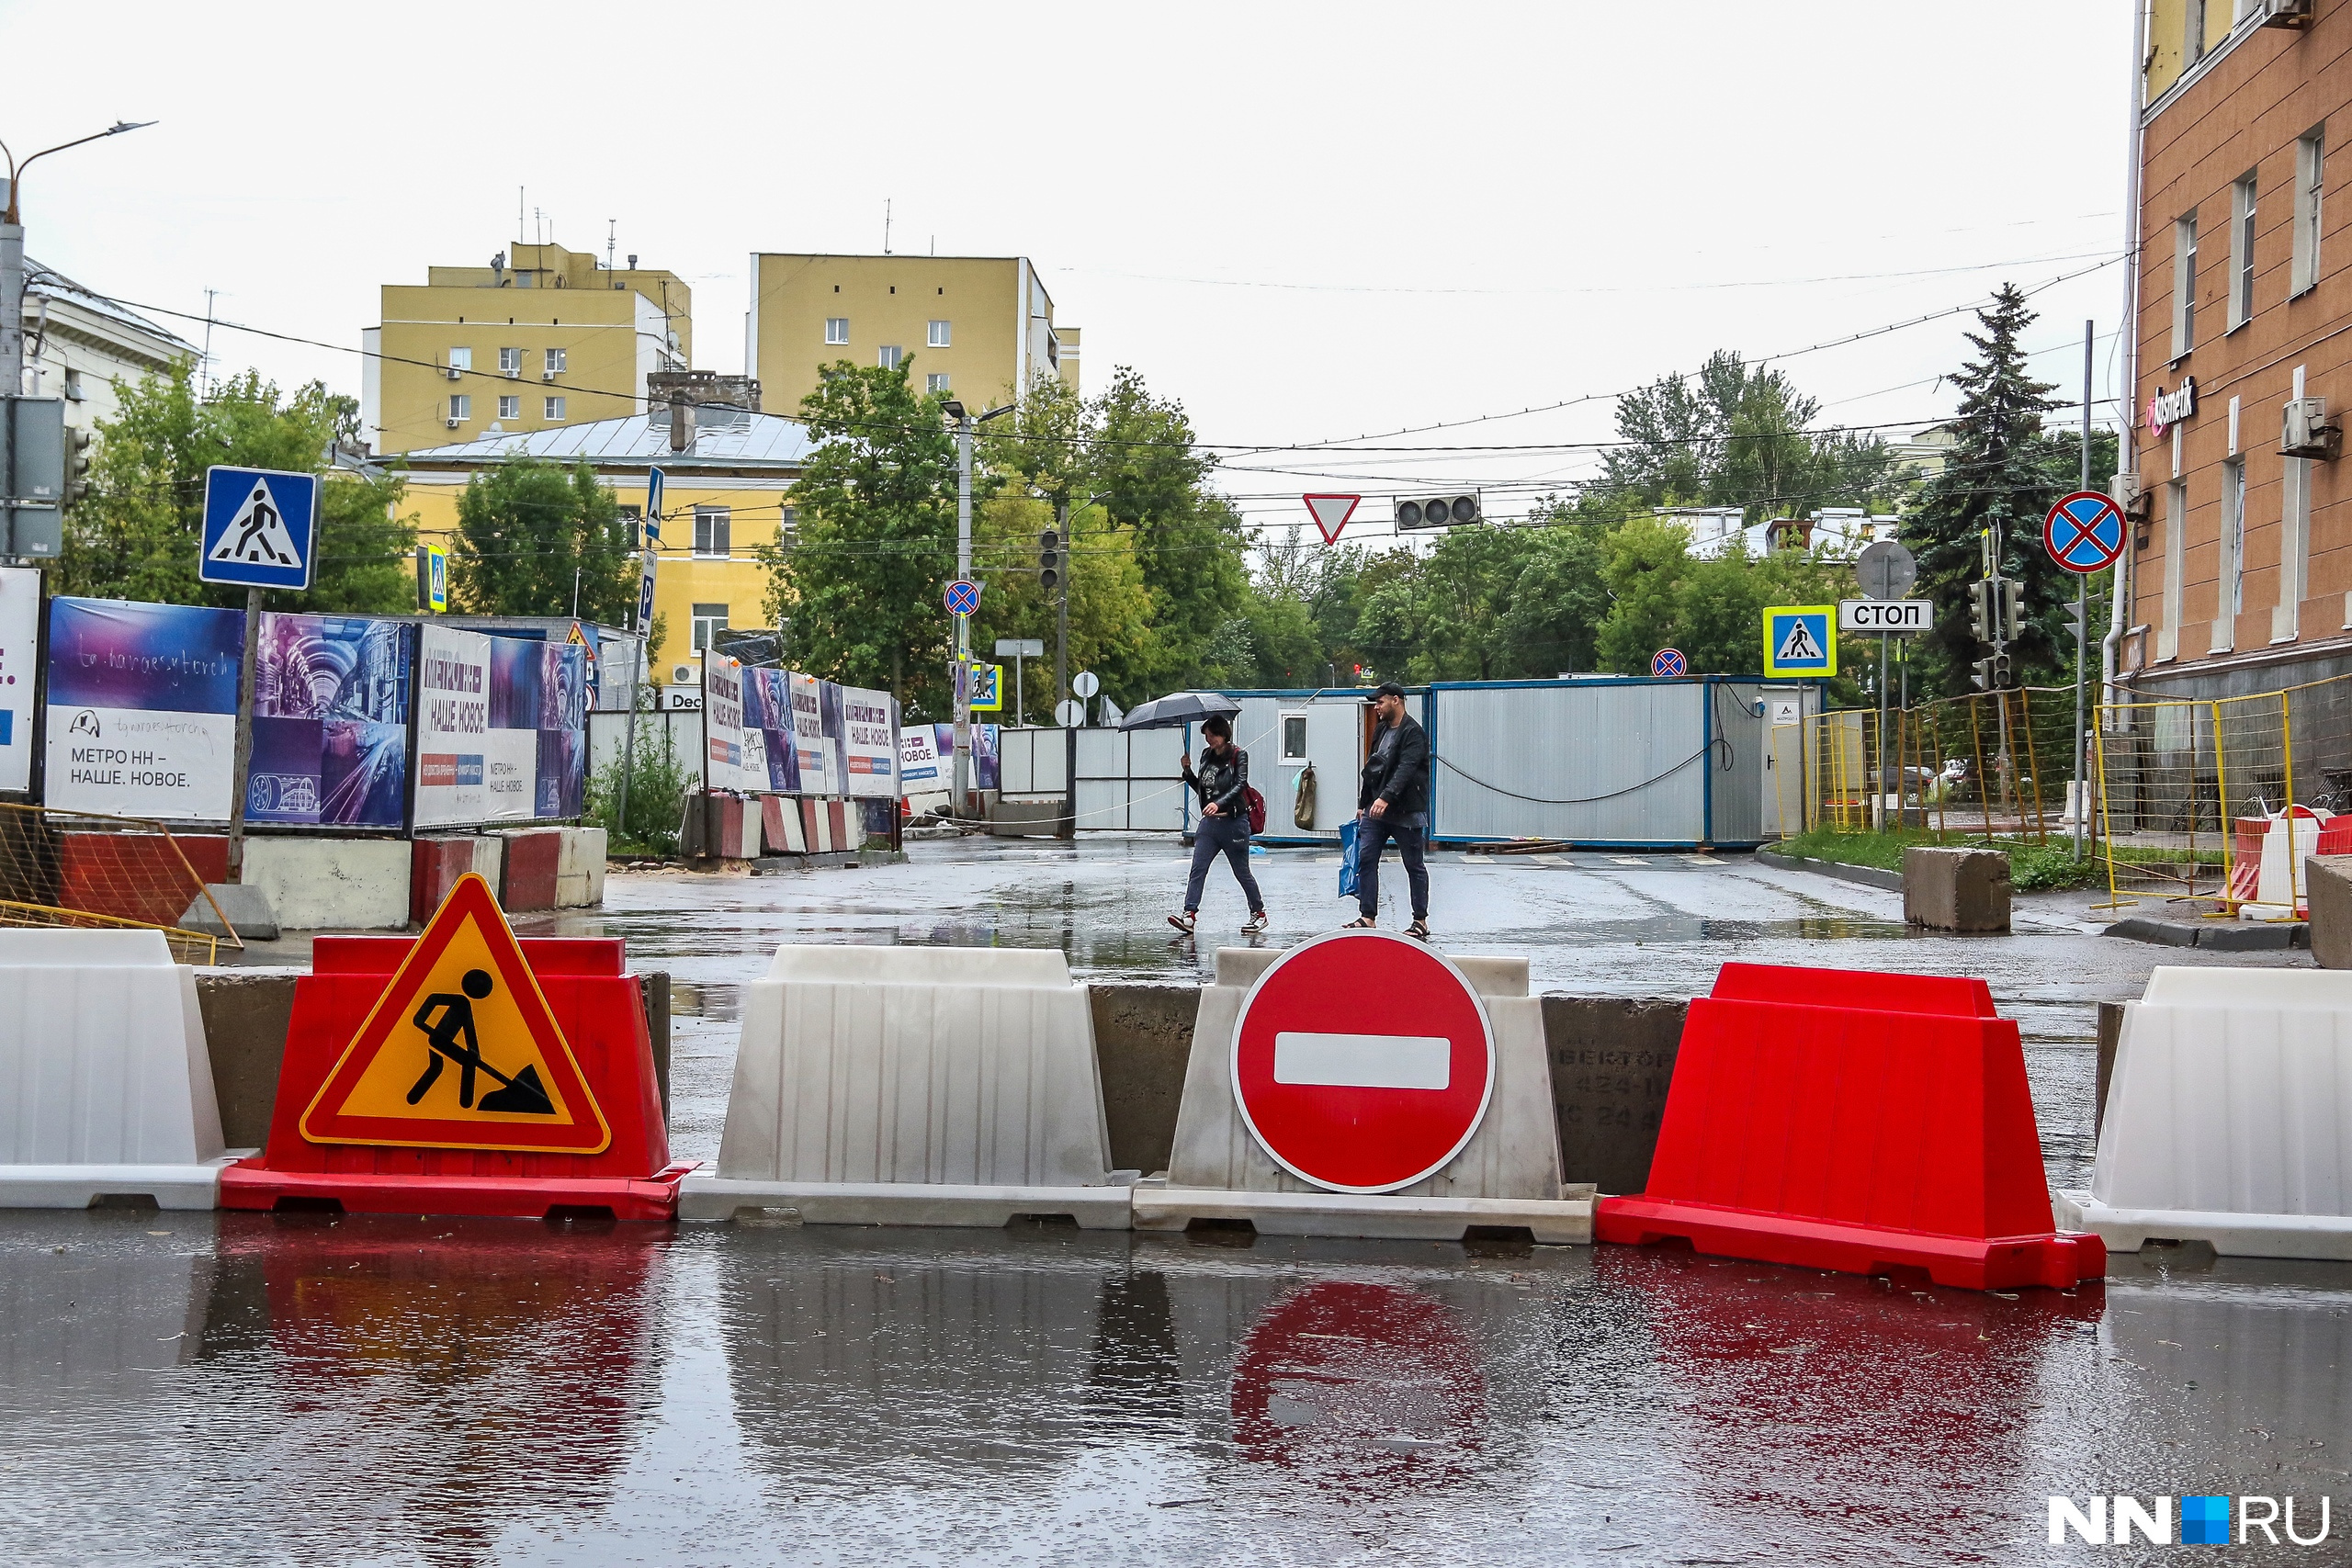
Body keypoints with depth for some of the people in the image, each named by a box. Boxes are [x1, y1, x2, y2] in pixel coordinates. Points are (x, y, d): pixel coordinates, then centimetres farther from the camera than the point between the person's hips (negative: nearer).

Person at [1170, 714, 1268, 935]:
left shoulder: (1238, 755, -6)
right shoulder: (1207, 756, 11)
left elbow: (1240, 785, -20)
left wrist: (1219, 803, -34)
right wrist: (1188, 772, 2)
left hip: (1233, 821, -5)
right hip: (1209, 822, 5)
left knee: (1242, 872, 6)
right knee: (1197, 869, -9)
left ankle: (1259, 913, 22)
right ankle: (1189, 914, -15)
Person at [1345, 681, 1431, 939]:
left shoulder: (1413, 733, -12)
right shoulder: (1383, 730, 15)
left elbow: (1406, 769, -25)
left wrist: (1386, 797, -37)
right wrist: (1363, 803, 22)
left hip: (1406, 812, -8)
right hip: (1376, 810, 8)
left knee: (1414, 866, 2)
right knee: (1365, 860, 0)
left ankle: (1421, 921, 9)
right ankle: (1368, 918, 3)